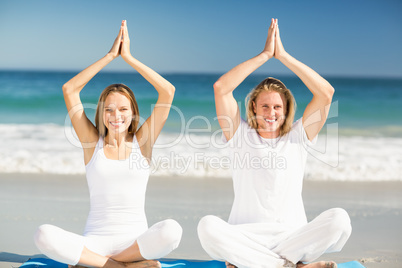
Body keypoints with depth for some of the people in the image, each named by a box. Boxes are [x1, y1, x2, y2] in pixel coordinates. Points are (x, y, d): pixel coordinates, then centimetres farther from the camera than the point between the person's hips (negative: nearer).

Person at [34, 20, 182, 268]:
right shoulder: (93, 143, 7)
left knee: (171, 230, -35)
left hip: (135, 241, 0)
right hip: (95, 241, 0)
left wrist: (128, 57, 3)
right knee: (44, 235, -30)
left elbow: (168, 91, -1)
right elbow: (69, 89, 2)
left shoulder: (142, 142, 6)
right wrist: (110, 55, 4)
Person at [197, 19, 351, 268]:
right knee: (208, 226, -33)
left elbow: (326, 93, 0)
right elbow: (221, 88, -2)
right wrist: (265, 55, 0)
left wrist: (283, 56, 0)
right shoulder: (241, 135, 10)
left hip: (292, 236, 1)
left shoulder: (298, 137, 12)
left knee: (339, 219, -29)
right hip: (246, 236, 0)